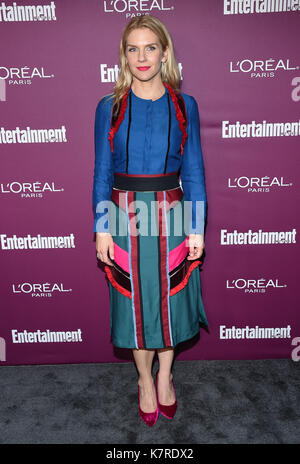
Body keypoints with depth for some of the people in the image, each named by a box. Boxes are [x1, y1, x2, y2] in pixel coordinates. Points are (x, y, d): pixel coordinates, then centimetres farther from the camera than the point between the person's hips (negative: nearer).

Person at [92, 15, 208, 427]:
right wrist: (101, 228, -4)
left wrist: (197, 227, -2)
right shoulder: (109, 107, 2)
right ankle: (145, 380, 36)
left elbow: (194, 170, 2)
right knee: (134, 300, 11)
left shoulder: (184, 105, 3)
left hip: (171, 214, 1)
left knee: (170, 298, 11)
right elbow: (102, 172, 2)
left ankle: (165, 376, 38)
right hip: (126, 216, 0)